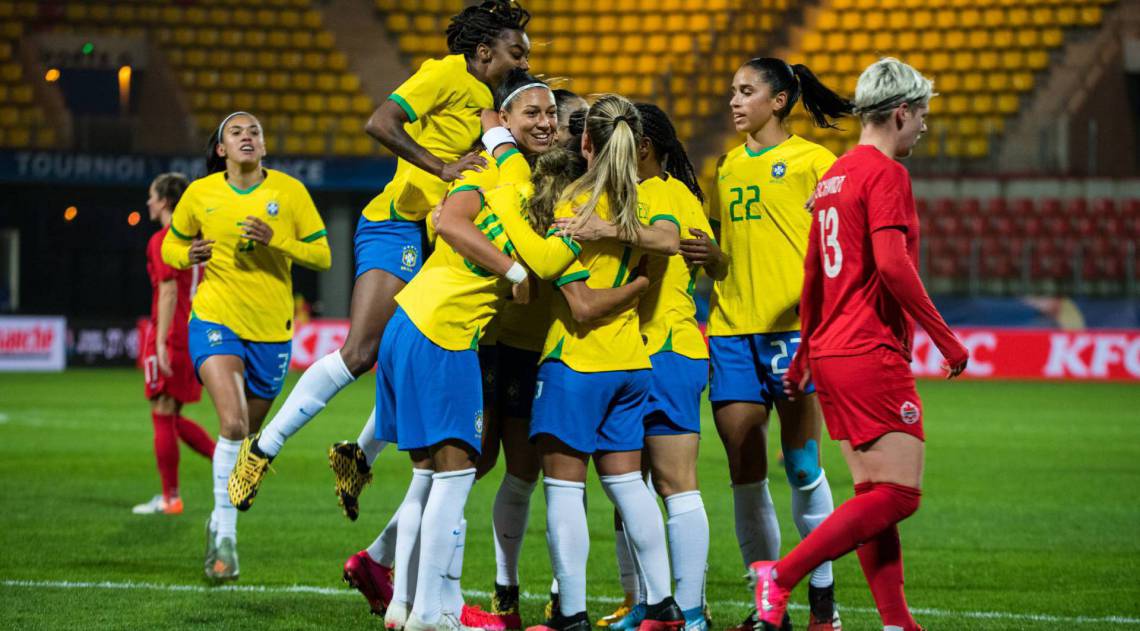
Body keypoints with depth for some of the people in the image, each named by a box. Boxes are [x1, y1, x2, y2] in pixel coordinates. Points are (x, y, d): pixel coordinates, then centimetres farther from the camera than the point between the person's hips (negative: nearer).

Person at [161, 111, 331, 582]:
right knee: (232, 423, -22)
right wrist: (188, 254, -9)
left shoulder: (289, 191, -2)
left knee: (248, 435, 12)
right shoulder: (200, 194, 0)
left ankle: (220, 523, 34)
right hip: (215, 320, -2)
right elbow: (171, 246, 14)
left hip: (272, 330, 2)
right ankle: (226, 536, -17)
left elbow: (322, 256, -1)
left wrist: (276, 241, -17)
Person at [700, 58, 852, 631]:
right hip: (731, 327, 5)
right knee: (745, 472, 1)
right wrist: (706, 255, 4)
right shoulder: (728, 167, 18)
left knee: (801, 466, -4)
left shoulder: (811, 160, 1)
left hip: (793, 325, -5)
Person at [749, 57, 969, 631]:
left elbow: (812, 272, 23)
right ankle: (781, 576, -14)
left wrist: (804, 354, 30)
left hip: (831, 351, 10)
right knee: (898, 494, -10)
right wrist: (945, 338, -15)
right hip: (873, 356, -10)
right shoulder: (885, 174, -10)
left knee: (874, 495, 8)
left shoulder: (836, 174, 17)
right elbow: (892, 263, -22)